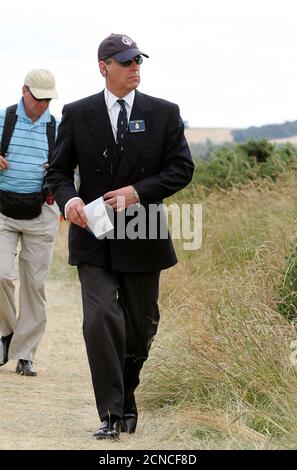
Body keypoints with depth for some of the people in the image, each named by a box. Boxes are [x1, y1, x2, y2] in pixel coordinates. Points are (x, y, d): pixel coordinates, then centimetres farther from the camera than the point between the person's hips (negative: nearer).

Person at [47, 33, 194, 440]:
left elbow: (182, 168, -1)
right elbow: (60, 169, 6)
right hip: (95, 237, -1)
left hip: (142, 238, 1)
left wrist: (138, 191, -15)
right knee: (100, 319, -16)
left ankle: (126, 396, 36)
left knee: (140, 327, 11)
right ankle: (111, 414, -11)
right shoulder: (77, 114, 2)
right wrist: (68, 199, -16)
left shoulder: (164, 113, 2)